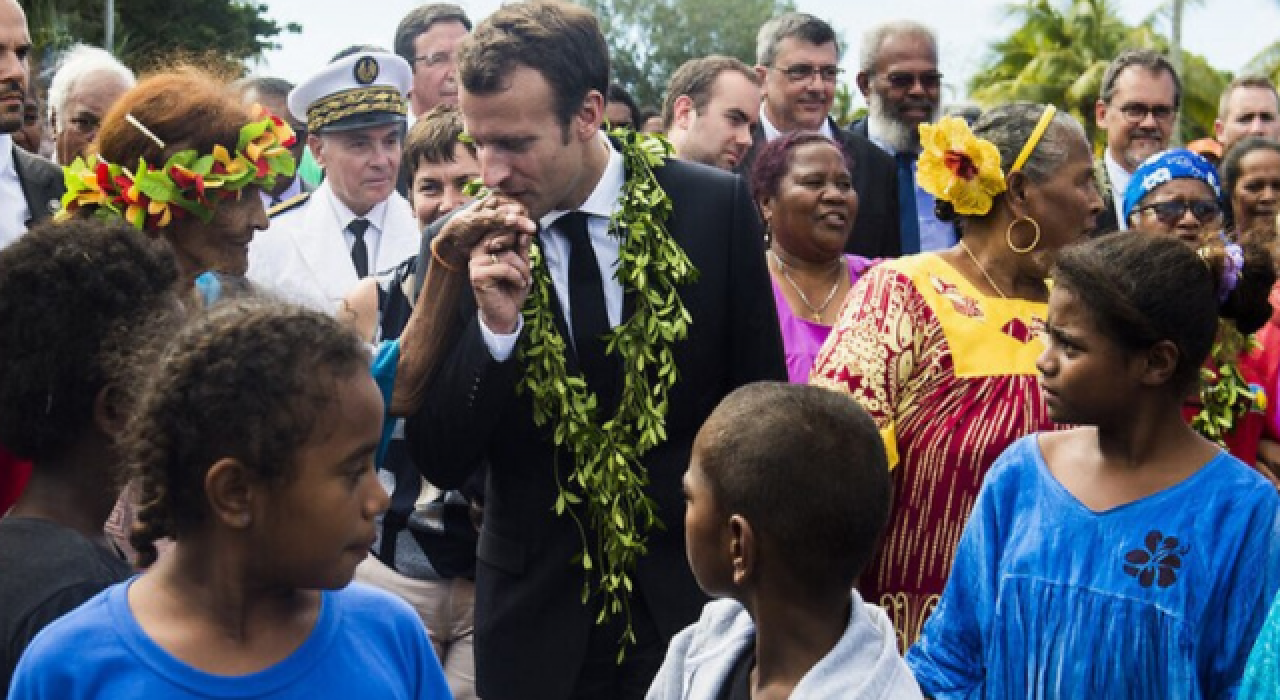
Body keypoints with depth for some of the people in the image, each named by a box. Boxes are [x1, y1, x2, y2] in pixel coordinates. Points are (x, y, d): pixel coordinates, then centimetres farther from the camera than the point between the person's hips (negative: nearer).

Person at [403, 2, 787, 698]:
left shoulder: (716, 208, -9)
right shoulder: (463, 245, -7)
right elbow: (439, 463, -6)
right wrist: (494, 327, -21)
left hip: (695, 589, 0)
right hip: (539, 609, 1)